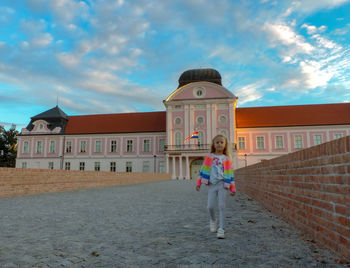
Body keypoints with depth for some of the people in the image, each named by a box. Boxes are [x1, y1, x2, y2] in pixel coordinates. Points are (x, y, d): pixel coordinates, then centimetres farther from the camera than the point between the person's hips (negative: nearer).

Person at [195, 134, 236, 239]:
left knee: (221, 206, -8)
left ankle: (221, 229, 0)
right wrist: (198, 183, 6)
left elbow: (230, 174, 9)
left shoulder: (226, 159, 8)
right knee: (210, 206, -3)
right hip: (212, 184, 1)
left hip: (222, 184, -1)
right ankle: (213, 221, 28)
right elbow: (203, 170, 9)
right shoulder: (209, 157, 9)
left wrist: (232, 188, 7)